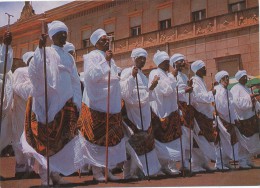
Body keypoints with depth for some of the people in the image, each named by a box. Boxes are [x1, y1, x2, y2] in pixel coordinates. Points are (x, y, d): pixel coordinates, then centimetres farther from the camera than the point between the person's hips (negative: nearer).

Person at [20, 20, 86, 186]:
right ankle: (45, 174, 3)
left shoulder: (69, 58, 17)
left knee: (62, 139, 7)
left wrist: (76, 104, 10)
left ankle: (55, 172, 16)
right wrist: (40, 48, -27)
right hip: (47, 103, -6)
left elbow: (75, 82, 17)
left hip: (65, 105, 6)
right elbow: (34, 72, -19)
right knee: (46, 138, -4)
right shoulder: (46, 52, -1)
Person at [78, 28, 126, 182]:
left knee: (111, 137, 9)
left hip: (112, 106, 7)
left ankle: (107, 168, 19)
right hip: (97, 106, -7)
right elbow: (91, 75, -23)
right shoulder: (92, 57, -6)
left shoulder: (110, 58, 17)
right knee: (97, 137, -1)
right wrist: (105, 60, -26)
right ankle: (96, 170, 9)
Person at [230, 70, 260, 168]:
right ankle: (243, 161, 3)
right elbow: (237, 102, -21)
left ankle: (248, 160, 18)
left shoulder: (246, 89, 18)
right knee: (245, 141, -6)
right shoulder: (236, 89, -9)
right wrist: (250, 96, -20)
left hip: (251, 117, 9)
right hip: (243, 118, -9)